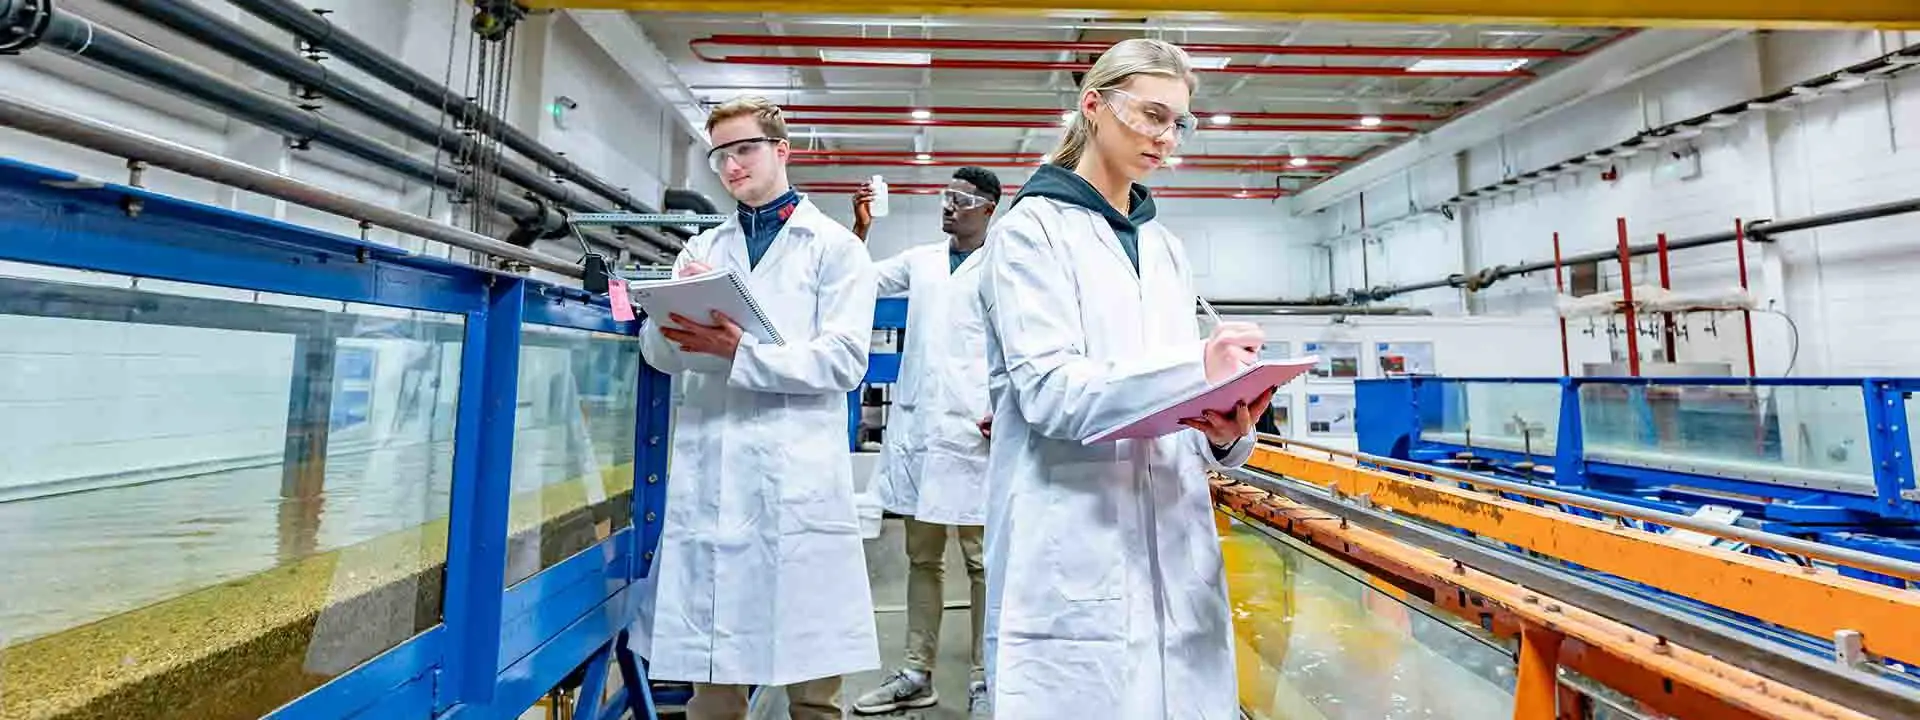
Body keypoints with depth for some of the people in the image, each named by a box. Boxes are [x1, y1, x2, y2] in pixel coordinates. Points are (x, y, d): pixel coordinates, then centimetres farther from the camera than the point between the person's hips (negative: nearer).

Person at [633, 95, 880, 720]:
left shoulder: (835, 246, 5)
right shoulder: (701, 251, 18)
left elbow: (844, 360, -7)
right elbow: (658, 350, 8)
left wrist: (741, 351, -18)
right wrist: (676, 313, -13)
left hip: (799, 481, -3)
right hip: (709, 483, 4)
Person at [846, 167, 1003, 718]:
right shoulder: (920, 260, 16)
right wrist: (858, 231, 5)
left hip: (974, 429, -5)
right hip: (916, 425, 5)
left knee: (982, 559, 2)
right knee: (921, 556, 12)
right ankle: (917, 673, 23)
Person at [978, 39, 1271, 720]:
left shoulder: (1166, 248, 16)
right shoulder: (1033, 227, -2)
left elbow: (1182, 403, 13)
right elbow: (1048, 389, -15)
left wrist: (1224, 432, -9)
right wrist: (1194, 371, -26)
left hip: (1173, 545, 6)